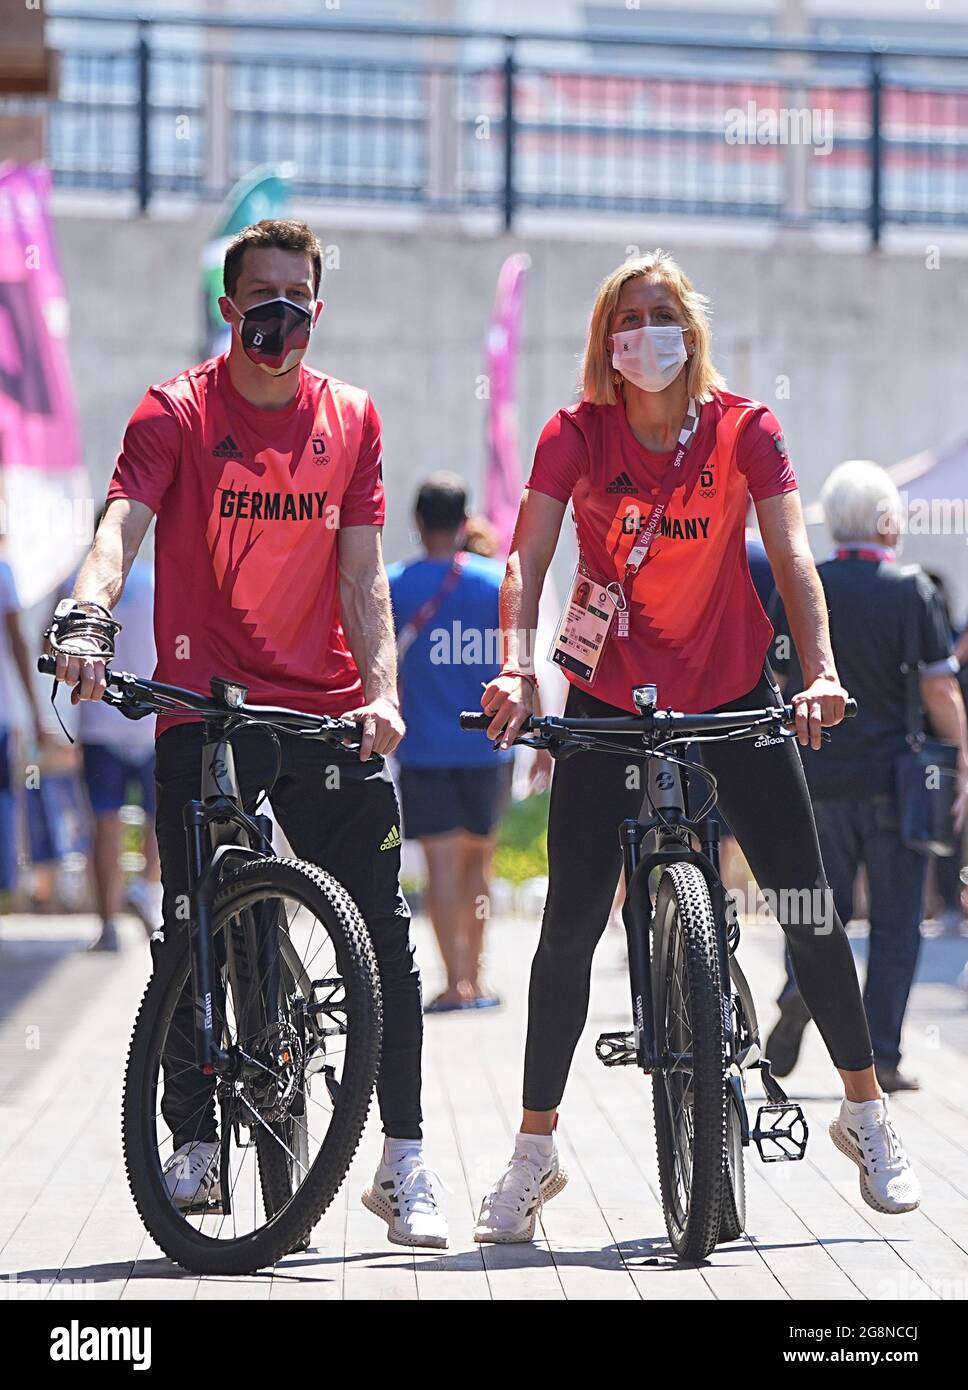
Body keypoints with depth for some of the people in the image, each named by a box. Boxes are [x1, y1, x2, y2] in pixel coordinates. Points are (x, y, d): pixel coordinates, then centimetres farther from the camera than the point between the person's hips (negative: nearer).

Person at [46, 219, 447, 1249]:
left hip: (329, 715, 2)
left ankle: (403, 1161, 4)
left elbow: (362, 573, 4)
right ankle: (192, 1144, 17)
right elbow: (122, 523, -16)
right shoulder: (177, 412, -2)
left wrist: (380, 692, -11)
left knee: (384, 933, -3)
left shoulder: (351, 420, 7)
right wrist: (89, 621, -35)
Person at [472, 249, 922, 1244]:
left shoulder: (743, 429, -10)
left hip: (733, 692, 0)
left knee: (807, 909, 0)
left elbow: (790, 556, -19)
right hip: (609, 700, 0)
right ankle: (533, 1153, 7)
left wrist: (821, 672, -34)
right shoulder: (576, 435, -10)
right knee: (570, 927, -4)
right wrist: (516, 669, -36)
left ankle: (865, 1115, 19)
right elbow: (528, 560, -18)